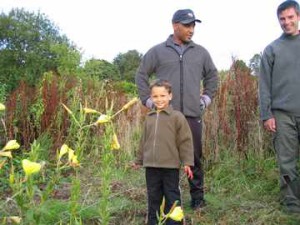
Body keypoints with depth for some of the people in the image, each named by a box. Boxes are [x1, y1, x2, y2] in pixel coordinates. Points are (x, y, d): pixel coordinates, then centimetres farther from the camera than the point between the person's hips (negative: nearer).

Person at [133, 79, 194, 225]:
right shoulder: (149, 118, 9)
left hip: (170, 166, -4)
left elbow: (185, 141, -7)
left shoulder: (177, 116, -7)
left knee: (172, 198, 6)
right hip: (151, 166, 5)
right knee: (153, 198, 15)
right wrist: (139, 160, 20)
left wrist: (187, 162, -11)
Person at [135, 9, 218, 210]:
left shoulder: (201, 52, 11)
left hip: (193, 115, 2)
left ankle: (198, 197, 18)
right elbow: (142, 75, 10)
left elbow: (212, 76, 23)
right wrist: (148, 100, 3)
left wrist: (207, 98, 14)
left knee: (195, 157, 6)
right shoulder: (157, 51, 4)